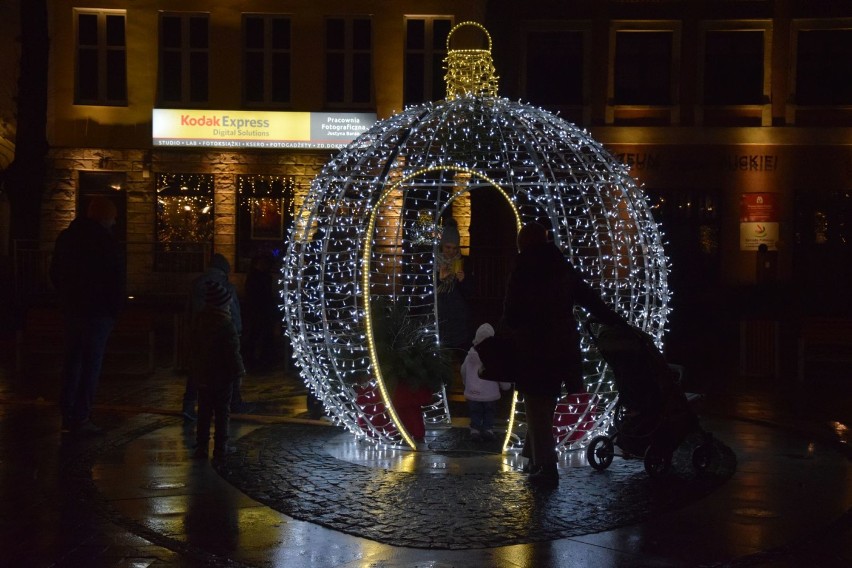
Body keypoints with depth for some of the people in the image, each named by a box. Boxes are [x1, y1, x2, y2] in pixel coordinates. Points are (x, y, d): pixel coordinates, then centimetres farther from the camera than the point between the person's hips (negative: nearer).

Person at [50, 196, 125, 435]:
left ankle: (67, 416, 15)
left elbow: (55, 273, 17)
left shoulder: (66, 236, 11)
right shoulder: (104, 239, -12)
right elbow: (117, 277, -14)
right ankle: (81, 418, -5)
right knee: (91, 363, -4)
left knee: (72, 361, 13)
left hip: (71, 308, 7)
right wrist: (116, 307, -3)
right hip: (98, 311, -7)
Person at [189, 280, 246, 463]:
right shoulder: (225, 323, -17)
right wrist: (238, 371, -6)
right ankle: (220, 450, 4)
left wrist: (194, 372, 19)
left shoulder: (199, 320, 4)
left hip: (201, 376, 6)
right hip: (222, 376, -5)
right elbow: (232, 352, -17)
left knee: (204, 413, 12)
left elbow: (194, 348, 11)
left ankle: (201, 448, 13)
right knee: (222, 414, 3)